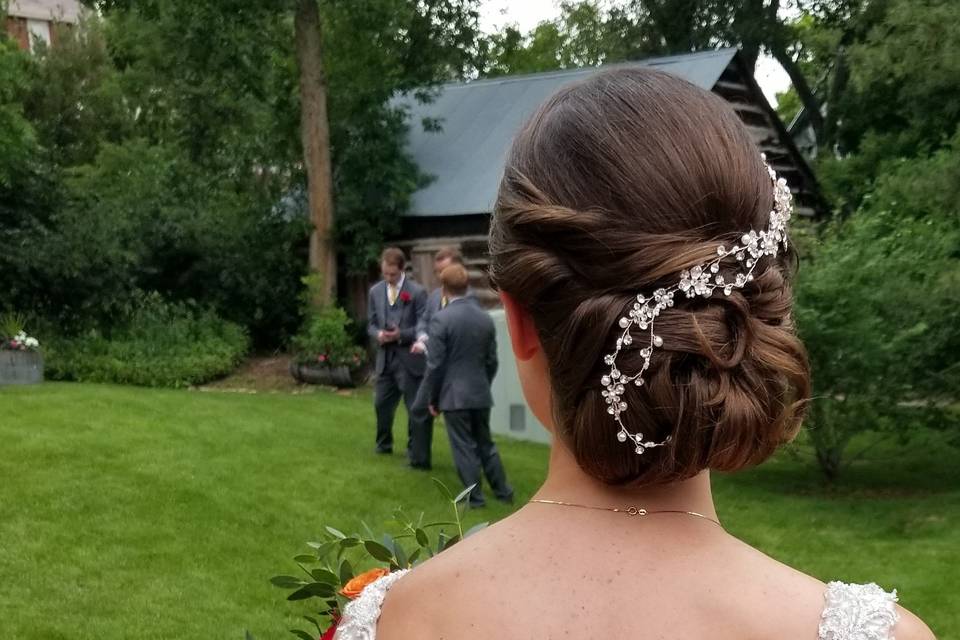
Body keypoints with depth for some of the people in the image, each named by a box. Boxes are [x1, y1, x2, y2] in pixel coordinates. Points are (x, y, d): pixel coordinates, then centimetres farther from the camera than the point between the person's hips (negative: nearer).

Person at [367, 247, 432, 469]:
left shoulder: (417, 292, -9)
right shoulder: (375, 292, 6)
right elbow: (371, 323, 12)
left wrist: (401, 334, -21)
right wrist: (378, 334, -10)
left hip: (410, 360, -5)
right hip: (385, 358, 5)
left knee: (417, 410, -1)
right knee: (382, 404, 19)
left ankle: (418, 457, 7)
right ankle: (383, 445, 41)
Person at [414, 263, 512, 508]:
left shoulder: (441, 319, -14)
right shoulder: (486, 318, 3)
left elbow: (435, 365, -13)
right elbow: (491, 361, 9)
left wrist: (433, 399, -3)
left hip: (454, 395, -5)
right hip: (481, 394, 5)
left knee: (464, 447, 3)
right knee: (485, 443, 17)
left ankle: (474, 496, 8)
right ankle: (502, 490, 22)